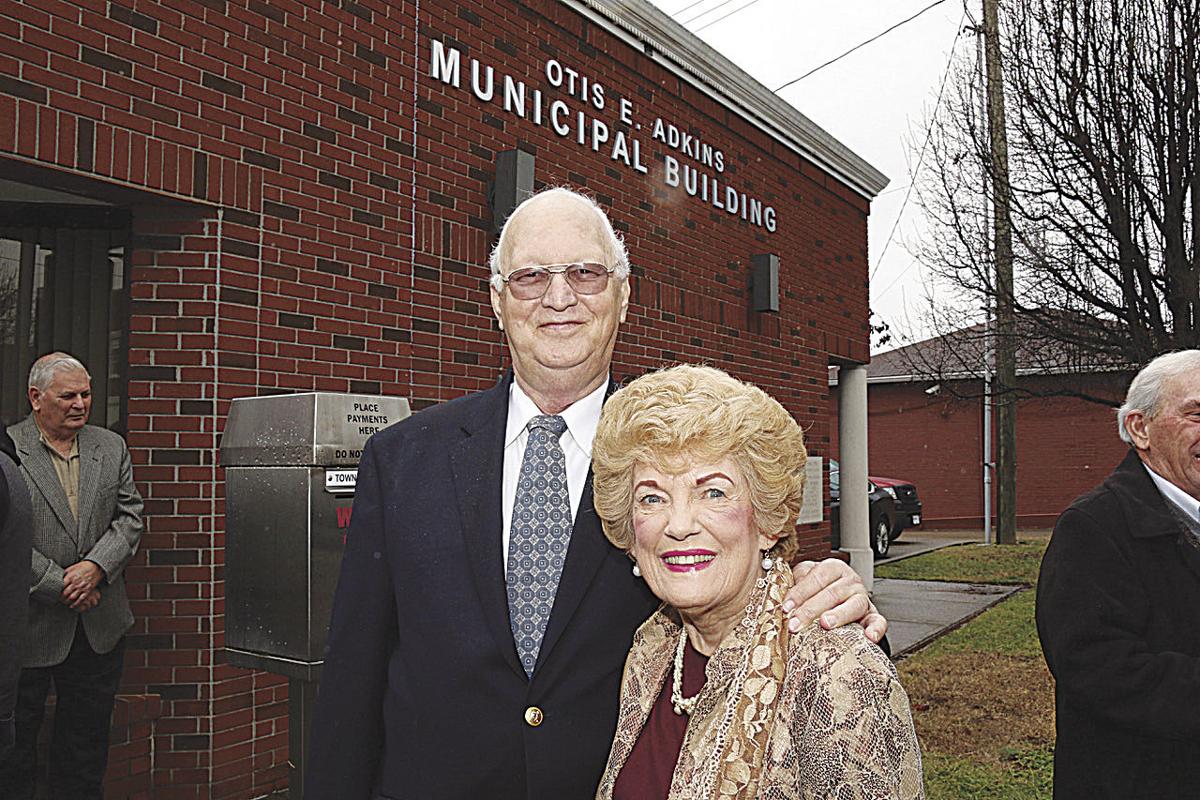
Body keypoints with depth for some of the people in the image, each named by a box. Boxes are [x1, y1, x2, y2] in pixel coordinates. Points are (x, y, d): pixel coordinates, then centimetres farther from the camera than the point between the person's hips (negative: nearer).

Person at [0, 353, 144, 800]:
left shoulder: (112, 448, 8)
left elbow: (129, 517, 4)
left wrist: (96, 567, -12)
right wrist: (60, 586, -14)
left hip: (100, 628, 4)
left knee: (87, 741, 15)